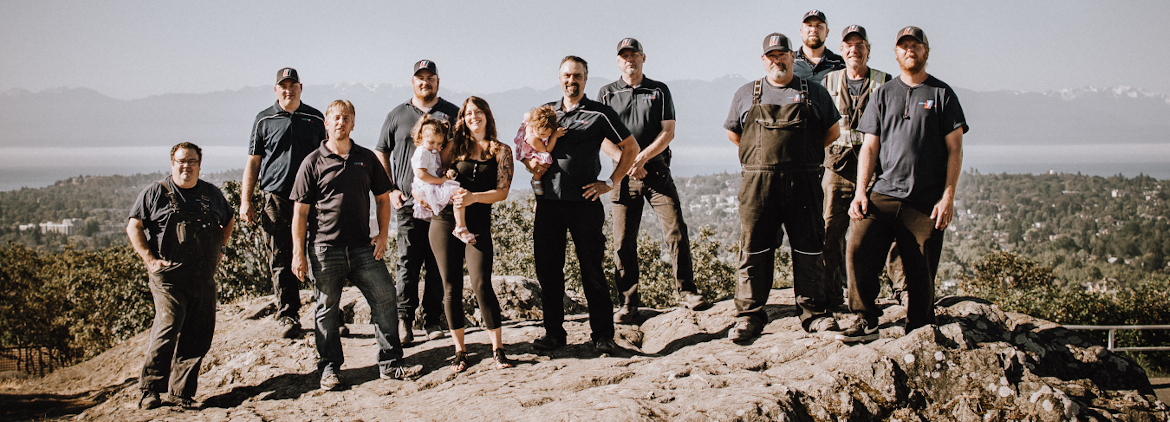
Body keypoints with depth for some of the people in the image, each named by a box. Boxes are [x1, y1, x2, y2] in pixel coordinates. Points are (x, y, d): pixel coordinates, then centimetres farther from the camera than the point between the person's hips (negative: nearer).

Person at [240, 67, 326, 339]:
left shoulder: (316, 119, 10)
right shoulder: (264, 120, 9)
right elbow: (252, 163, 11)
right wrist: (245, 201, 5)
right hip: (276, 198, 0)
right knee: (281, 260, 0)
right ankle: (287, 316, 8)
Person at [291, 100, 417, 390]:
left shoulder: (366, 159, 9)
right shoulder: (313, 163, 0)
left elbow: (382, 198, 17)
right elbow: (300, 212, 0)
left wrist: (383, 234, 5)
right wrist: (298, 253, -5)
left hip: (363, 247, 3)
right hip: (325, 250, -3)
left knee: (386, 299, 0)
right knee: (327, 311, 4)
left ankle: (390, 364, 11)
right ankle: (329, 369, 18)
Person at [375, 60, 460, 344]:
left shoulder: (453, 114, 9)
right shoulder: (397, 116, 9)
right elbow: (381, 153, 13)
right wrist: (391, 189, 2)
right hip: (408, 202, 0)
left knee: (438, 264, 3)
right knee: (408, 262, -2)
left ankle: (432, 320, 11)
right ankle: (405, 319, 4)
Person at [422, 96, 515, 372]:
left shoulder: (501, 152, 7)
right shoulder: (455, 147, 11)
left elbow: (502, 192, -2)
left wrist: (473, 197, -17)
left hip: (478, 225, -2)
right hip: (444, 222, 2)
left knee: (481, 284, -13)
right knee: (451, 288, 2)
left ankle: (498, 349, -4)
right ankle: (459, 350, 13)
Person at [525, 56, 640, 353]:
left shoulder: (600, 114, 2)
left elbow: (631, 148, 5)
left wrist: (610, 183, -1)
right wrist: (531, 164, 1)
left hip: (584, 203, -4)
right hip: (548, 202, 4)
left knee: (592, 271, 0)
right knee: (547, 270, 6)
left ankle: (602, 335, 7)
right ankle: (554, 333, 17)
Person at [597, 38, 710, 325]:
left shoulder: (659, 91, 10)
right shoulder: (606, 94, 10)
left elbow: (668, 132, 1)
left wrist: (642, 158, -12)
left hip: (657, 171, 0)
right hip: (623, 175, 0)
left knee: (676, 231, -6)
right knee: (623, 241, 0)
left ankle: (686, 292, 5)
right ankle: (629, 302, 8)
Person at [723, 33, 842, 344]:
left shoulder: (814, 93, 11)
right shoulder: (745, 95, 13)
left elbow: (833, 131, 17)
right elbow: (732, 132, 21)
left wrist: (803, 153, 10)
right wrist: (761, 153, 11)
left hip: (803, 183, 0)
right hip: (758, 183, 0)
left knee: (808, 249, 2)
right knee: (754, 250, 0)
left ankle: (815, 313, 12)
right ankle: (748, 317, 7)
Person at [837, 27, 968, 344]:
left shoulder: (942, 94, 9)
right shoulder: (883, 94, 15)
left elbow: (954, 148, 4)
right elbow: (870, 146, 11)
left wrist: (948, 196, -5)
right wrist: (860, 191, -1)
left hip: (926, 201, -2)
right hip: (883, 194, 2)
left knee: (920, 274, -2)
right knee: (857, 249, -17)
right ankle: (867, 322, -6)